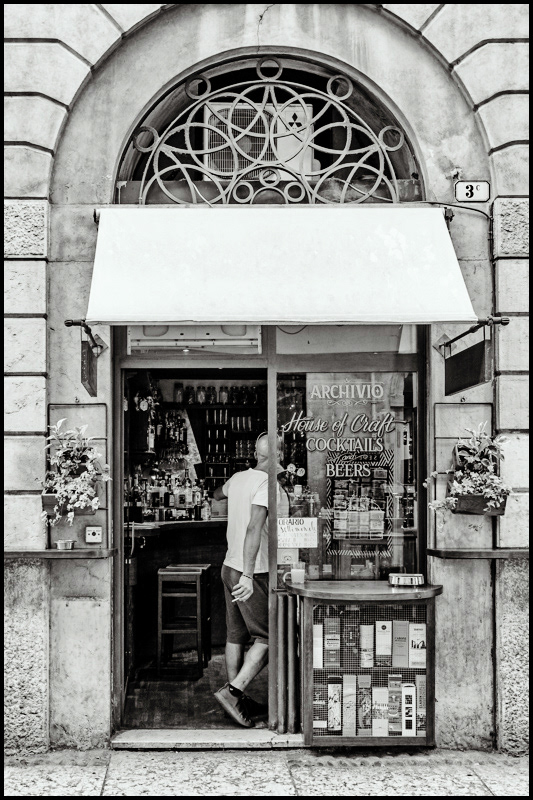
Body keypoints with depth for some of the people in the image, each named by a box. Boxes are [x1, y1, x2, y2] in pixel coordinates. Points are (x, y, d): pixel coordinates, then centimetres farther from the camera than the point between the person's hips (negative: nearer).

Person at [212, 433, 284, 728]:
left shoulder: (238, 478, 7)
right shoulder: (267, 485, -17)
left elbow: (216, 495, 30)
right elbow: (254, 529, -27)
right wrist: (248, 576, -30)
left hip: (230, 566, 8)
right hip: (253, 573, -8)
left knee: (236, 635, 13)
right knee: (268, 638, -1)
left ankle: (237, 699, 21)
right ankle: (233, 691, -9)